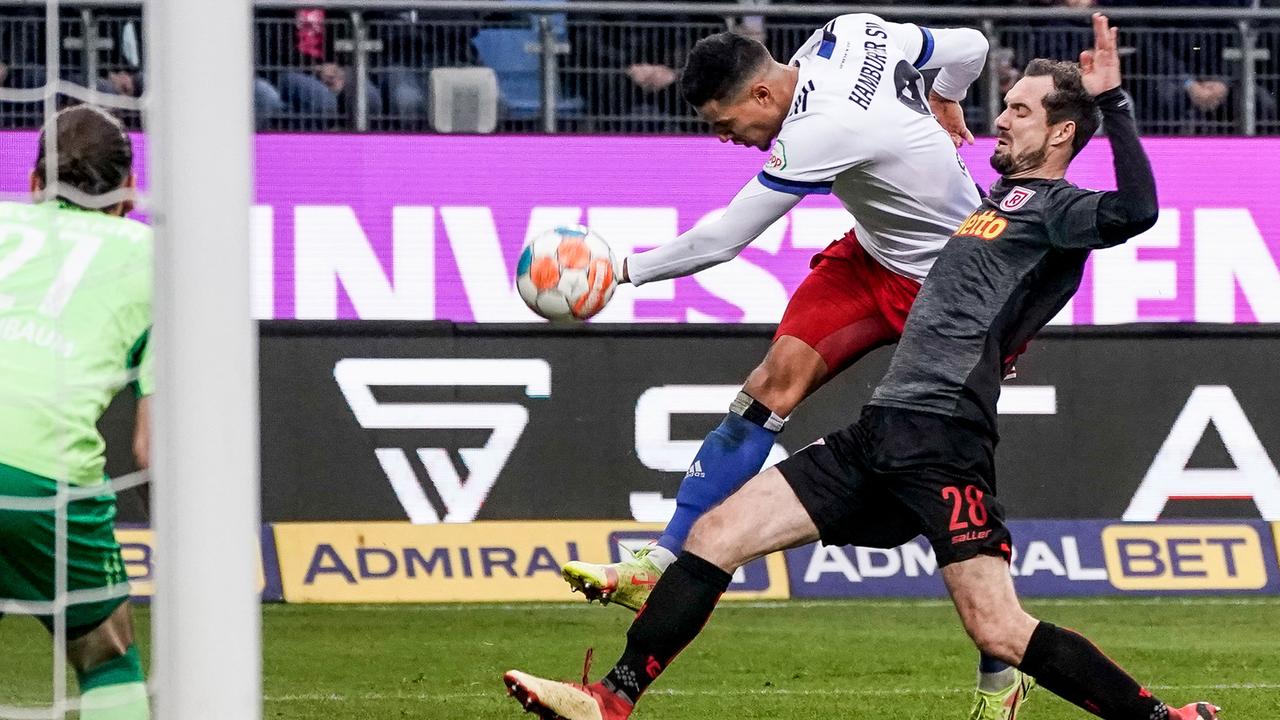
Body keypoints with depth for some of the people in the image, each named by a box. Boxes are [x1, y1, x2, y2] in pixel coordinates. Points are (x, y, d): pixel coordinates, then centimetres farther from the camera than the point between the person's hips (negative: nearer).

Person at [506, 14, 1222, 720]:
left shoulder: (1054, 207, -3)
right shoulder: (1002, 198, 23)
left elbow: (1136, 210, -25)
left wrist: (1111, 100, -21)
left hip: (943, 437, -9)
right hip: (882, 431, 9)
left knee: (1000, 632, -16)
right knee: (717, 534, 4)